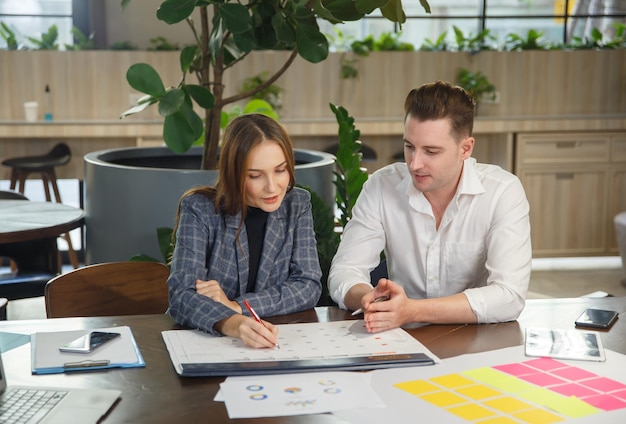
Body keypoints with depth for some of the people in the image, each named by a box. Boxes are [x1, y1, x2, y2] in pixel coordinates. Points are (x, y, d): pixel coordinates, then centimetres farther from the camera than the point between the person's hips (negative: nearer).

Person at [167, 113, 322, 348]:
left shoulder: (297, 204, 0)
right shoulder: (199, 209, -10)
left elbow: (308, 286, -4)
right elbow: (182, 295, -19)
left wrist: (237, 306, -18)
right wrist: (233, 324, -38)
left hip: (280, 344, 1)